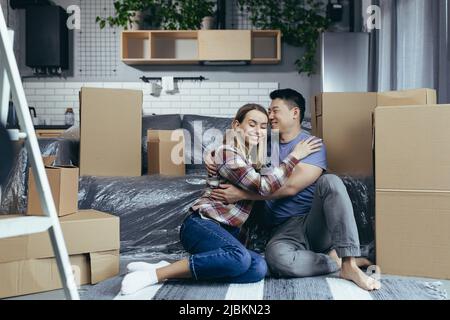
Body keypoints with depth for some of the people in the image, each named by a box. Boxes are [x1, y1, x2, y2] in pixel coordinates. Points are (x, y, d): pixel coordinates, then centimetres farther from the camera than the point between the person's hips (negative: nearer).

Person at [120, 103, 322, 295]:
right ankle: (156, 273, -26)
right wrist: (294, 156, -10)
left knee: (259, 268, -22)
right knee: (240, 258, -37)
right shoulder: (228, 152, -10)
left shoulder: (253, 157, 17)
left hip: (227, 231, 8)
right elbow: (265, 186, -17)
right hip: (201, 224, -8)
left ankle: (171, 271, -18)